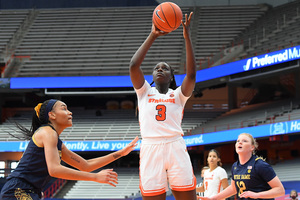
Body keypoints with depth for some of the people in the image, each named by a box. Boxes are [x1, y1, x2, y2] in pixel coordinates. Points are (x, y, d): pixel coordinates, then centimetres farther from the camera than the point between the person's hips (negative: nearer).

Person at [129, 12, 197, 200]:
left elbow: (191, 74, -2)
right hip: (150, 149, 0)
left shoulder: (178, 95, 15)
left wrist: (187, 37, -5)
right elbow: (134, 66, 2)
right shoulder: (144, 92, 17)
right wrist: (152, 36, 1)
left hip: (176, 148, 0)